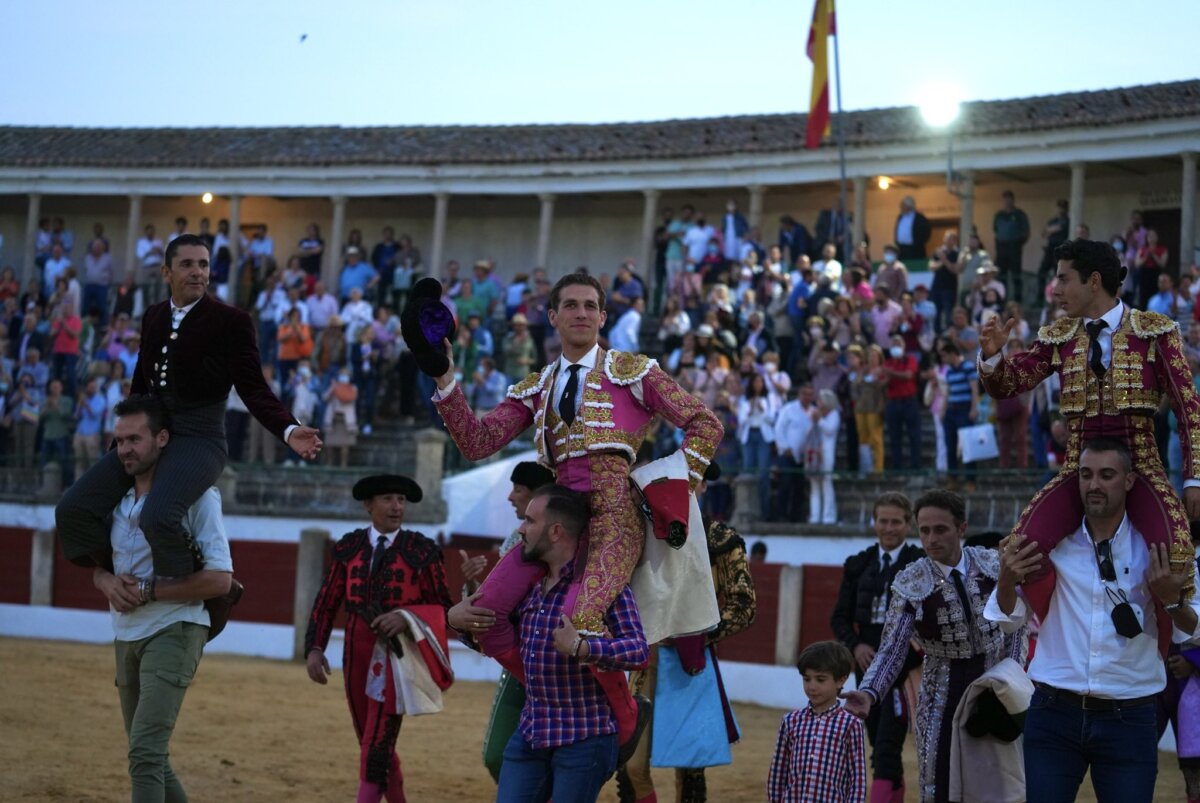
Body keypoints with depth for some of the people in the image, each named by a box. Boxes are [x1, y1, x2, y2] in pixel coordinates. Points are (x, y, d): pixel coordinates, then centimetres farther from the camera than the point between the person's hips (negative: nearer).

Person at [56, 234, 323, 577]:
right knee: (72, 510, -4)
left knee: (159, 517, -34)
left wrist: (289, 430, -28)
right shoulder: (153, 317, 13)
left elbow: (253, 388, -11)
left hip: (199, 437, -7)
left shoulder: (231, 321, -6)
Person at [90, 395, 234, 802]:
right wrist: (107, 582, -7)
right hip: (126, 637, 8)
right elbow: (96, 564, 18)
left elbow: (220, 579, -15)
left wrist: (147, 591, -18)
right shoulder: (117, 498, 11)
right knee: (148, 757, 15)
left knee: (145, 753, -20)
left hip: (174, 632, -8)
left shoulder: (196, 495, -11)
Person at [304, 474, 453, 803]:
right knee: (372, 743, 14)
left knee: (377, 750, -11)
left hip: (394, 658, -4)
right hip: (357, 655, 4)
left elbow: (442, 607, -3)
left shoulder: (422, 550, -4)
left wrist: (406, 616, -21)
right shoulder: (349, 546, 5)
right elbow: (327, 602, 6)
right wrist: (314, 648, -5)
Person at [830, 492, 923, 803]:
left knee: (887, 745, -13)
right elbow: (840, 617, 12)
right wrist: (855, 645, -5)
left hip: (905, 664, -5)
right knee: (878, 742, 12)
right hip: (868, 662, 5)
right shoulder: (858, 565, 10)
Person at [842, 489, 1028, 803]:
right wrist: (869, 692, -31)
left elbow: (1016, 626, 6)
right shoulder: (910, 585, -12)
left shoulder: (992, 565, -6)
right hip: (944, 695, -2)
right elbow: (891, 650, -14)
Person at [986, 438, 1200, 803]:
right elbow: (1008, 617, 5)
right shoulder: (1053, 544, 2)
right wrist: (1007, 578, -15)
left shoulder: (1156, 550, 0)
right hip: (1054, 716, 1)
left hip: (1129, 721, -1)